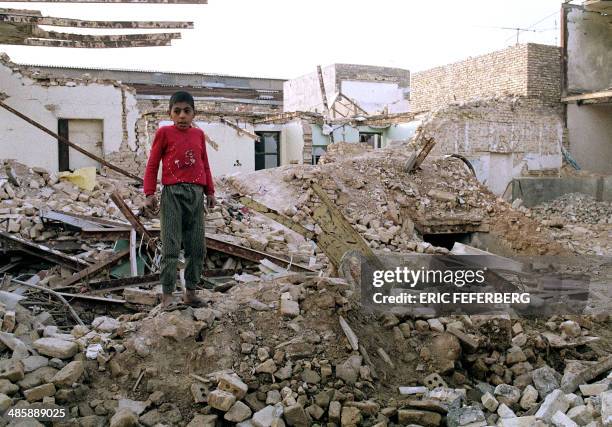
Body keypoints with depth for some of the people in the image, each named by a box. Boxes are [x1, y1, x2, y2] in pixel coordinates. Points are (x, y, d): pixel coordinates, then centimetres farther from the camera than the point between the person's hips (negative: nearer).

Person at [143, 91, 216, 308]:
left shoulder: (199, 134, 12)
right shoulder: (164, 133, 2)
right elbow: (152, 165, 1)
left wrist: (210, 191, 16)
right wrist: (150, 194, -6)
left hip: (196, 193, 4)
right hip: (172, 193, -4)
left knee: (197, 248, 7)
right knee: (171, 248, -5)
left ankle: (190, 291, 18)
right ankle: (167, 294, 3)